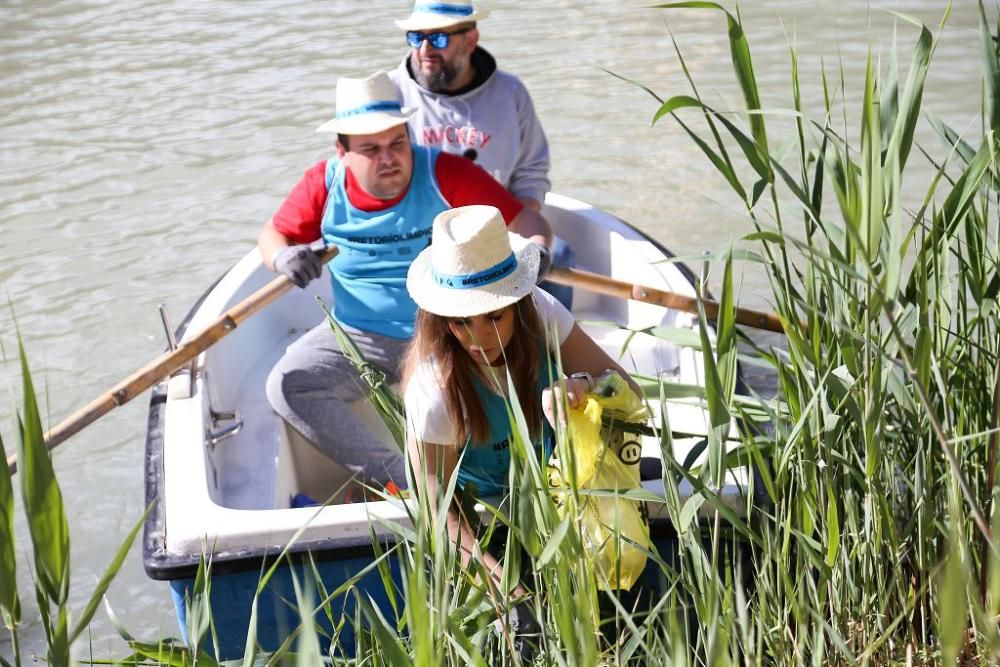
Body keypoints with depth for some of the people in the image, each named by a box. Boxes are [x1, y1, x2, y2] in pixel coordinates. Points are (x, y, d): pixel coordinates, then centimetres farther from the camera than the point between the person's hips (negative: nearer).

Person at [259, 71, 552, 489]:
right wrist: (282, 257, -16)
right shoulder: (325, 184, -3)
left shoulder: (445, 175, -11)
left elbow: (528, 222, -10)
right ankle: (395, 475, -23)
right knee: (285, 386, -22)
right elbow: (271, 235, 9)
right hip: (356, 337, 2)